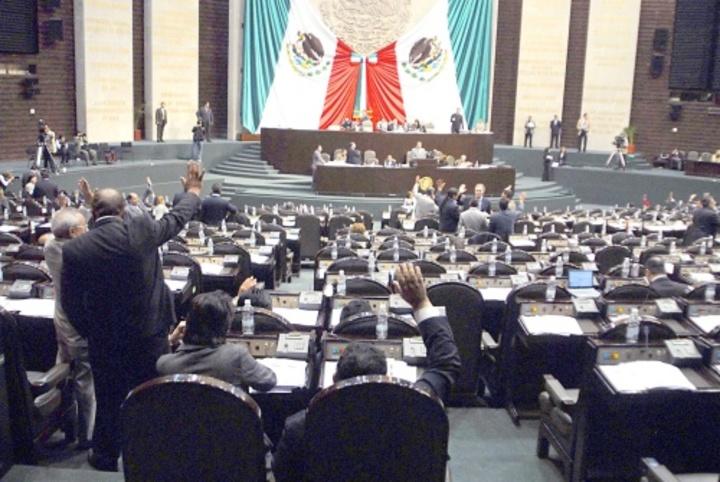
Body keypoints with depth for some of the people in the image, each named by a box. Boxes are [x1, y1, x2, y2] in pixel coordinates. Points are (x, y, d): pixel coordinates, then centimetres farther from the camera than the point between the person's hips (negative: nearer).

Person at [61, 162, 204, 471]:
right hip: (150, 332, 0)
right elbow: (178, 218, 3)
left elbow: (70, 303, -6)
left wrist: (88, 332, 11)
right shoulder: (143, 229, -17)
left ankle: (106, 458, 37)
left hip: (105, 340, 0)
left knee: (109, 401, 19)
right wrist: (194, 191, 22)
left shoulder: (73, 250, -15)